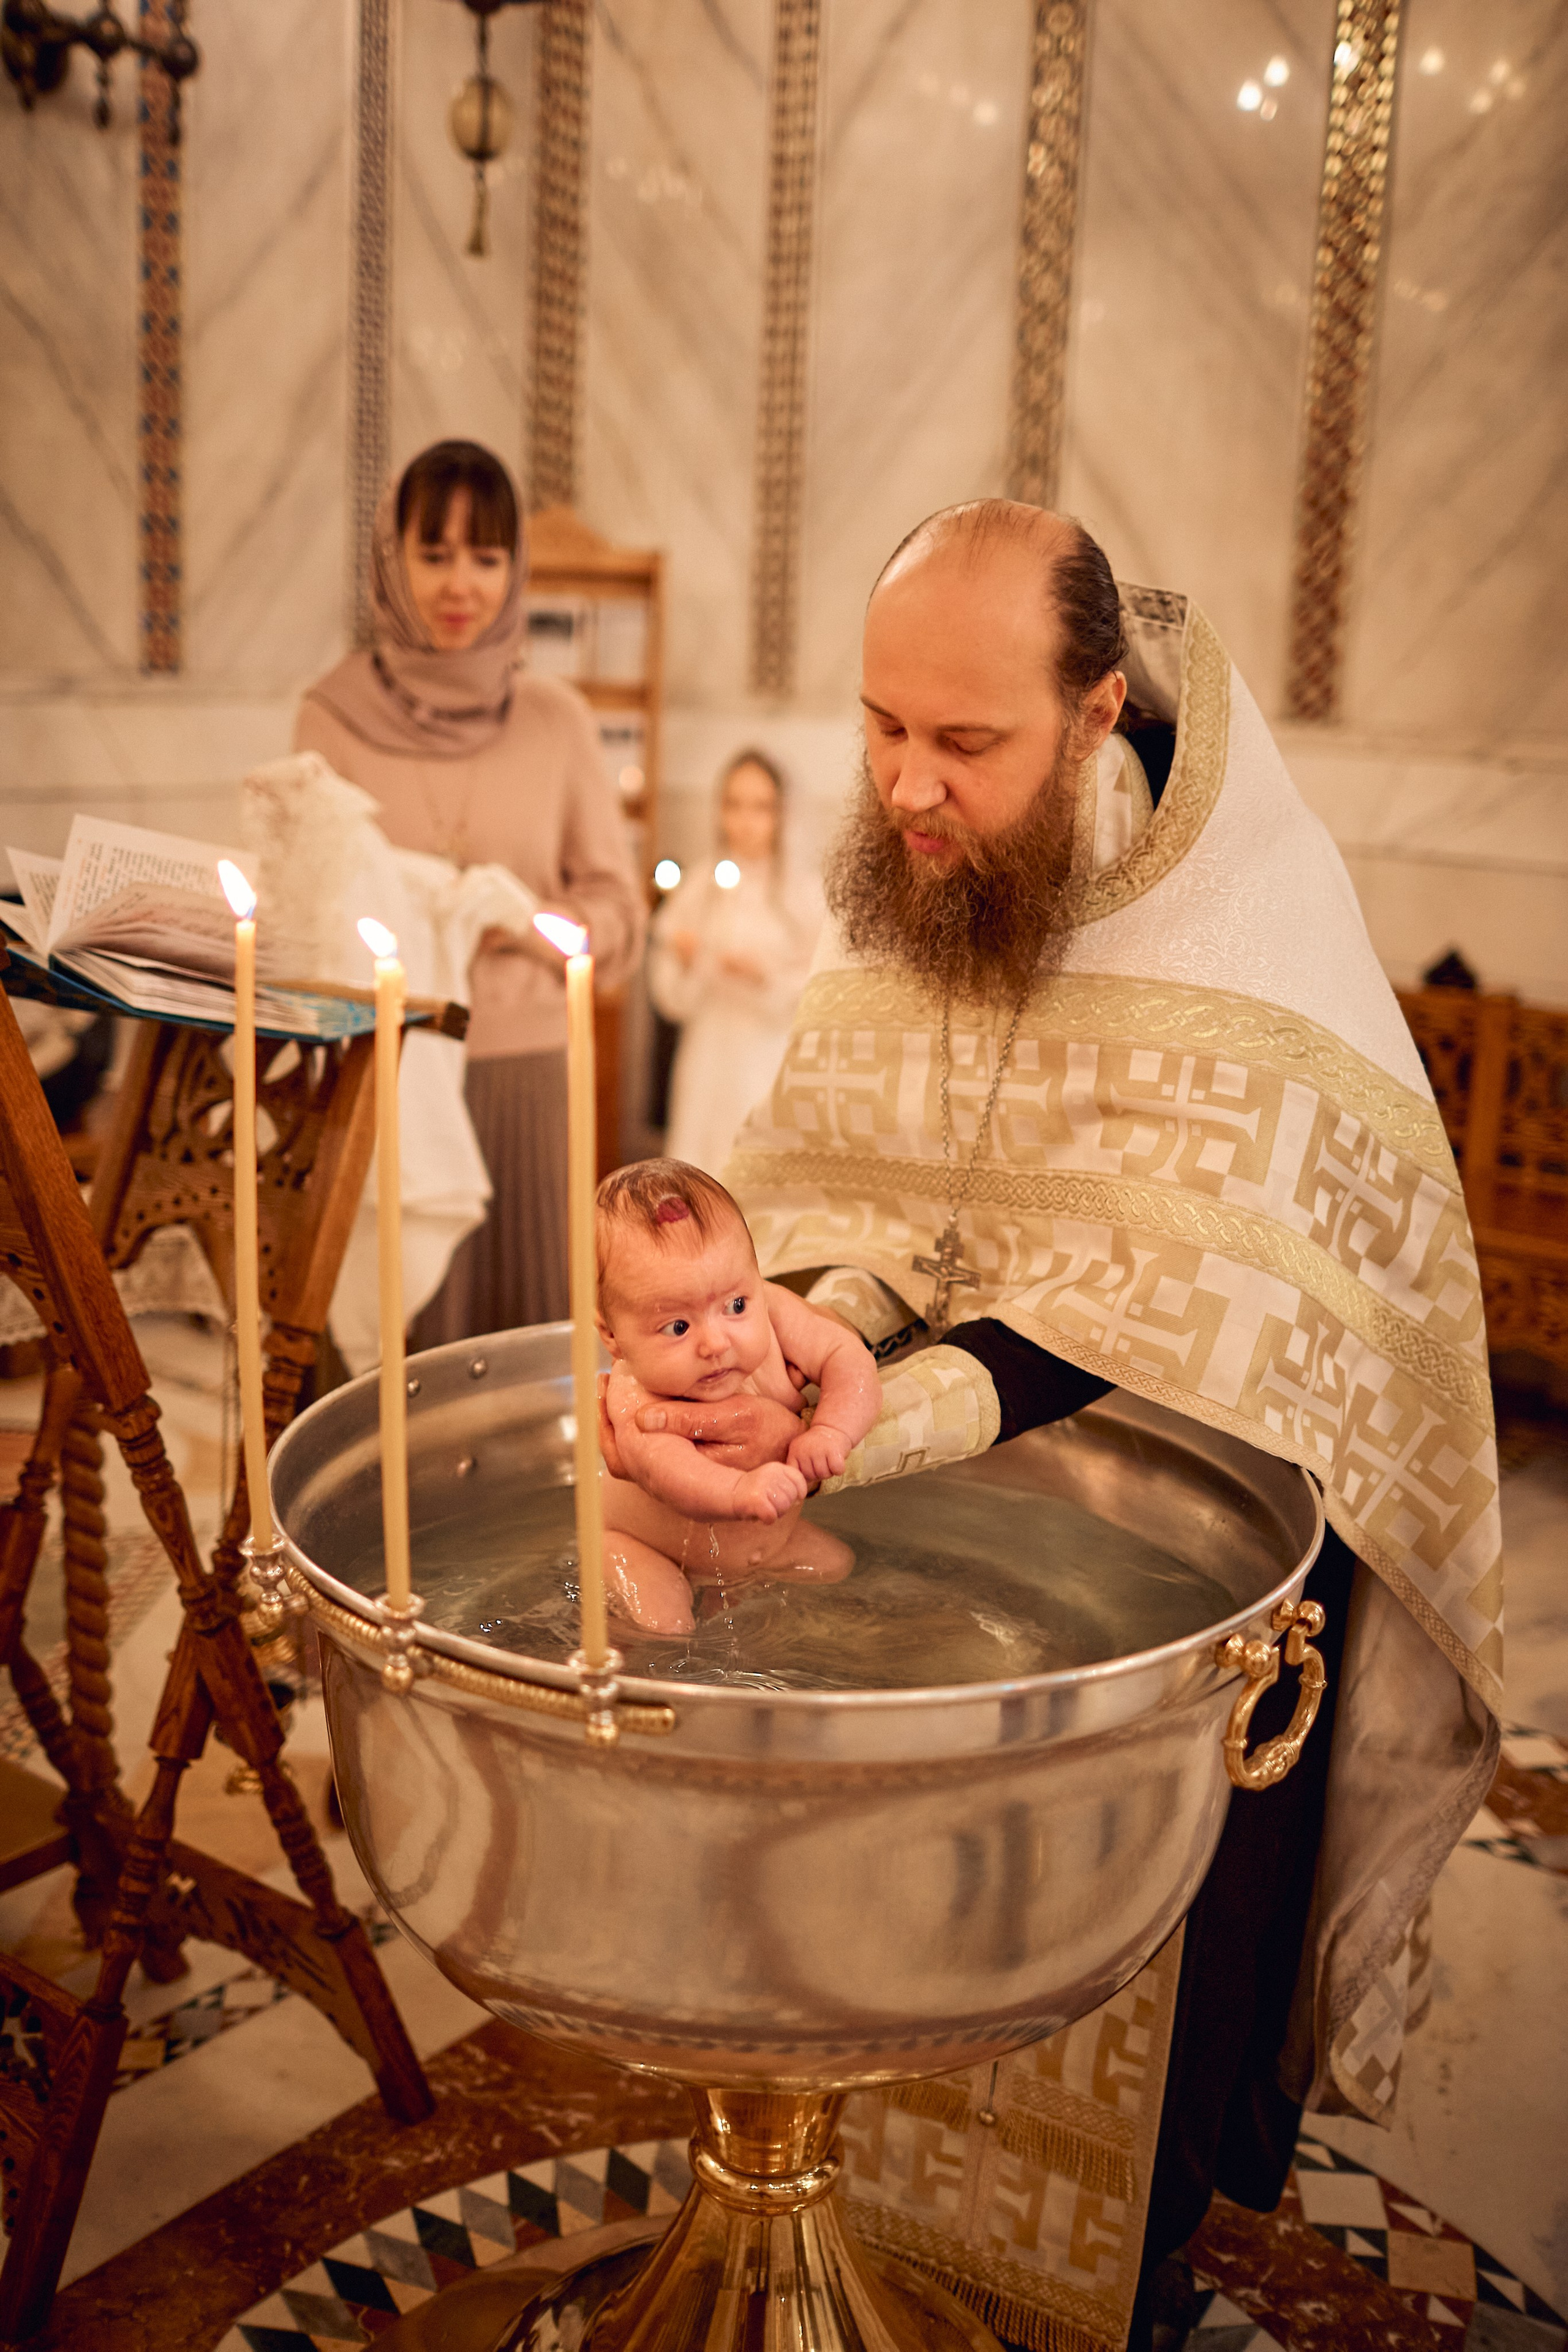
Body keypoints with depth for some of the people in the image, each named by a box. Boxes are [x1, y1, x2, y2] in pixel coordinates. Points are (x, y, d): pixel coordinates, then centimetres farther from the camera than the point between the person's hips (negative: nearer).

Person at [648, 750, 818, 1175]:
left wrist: (766, 979, -14)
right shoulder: (694, 892, 3)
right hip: (708, 1057, 1)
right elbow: (673, 1001, 2)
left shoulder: (798, 899, 1)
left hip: (770, 1064, -1)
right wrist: (687, 964, -16)